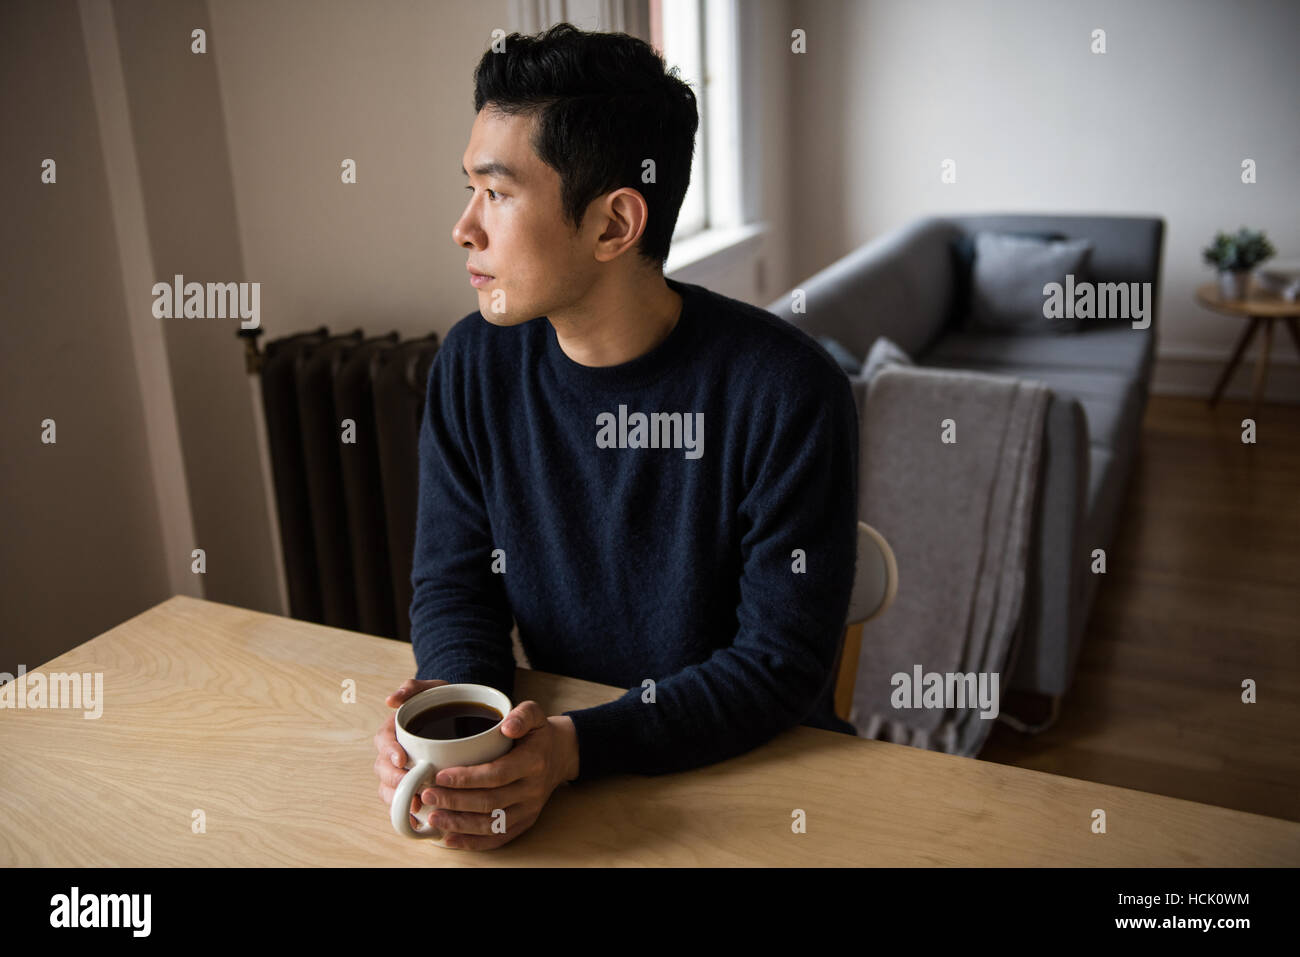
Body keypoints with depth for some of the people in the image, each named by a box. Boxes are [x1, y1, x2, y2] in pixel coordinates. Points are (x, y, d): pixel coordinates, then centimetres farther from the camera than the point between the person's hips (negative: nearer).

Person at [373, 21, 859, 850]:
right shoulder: (474, 365, -3)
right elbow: (454, 584, 2)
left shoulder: (785, 391, -17)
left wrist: (579, 748, -27)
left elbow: (783, 662, -16)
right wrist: (456, 701, -20)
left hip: (757, 772, -2)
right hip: (547, 746, 3)